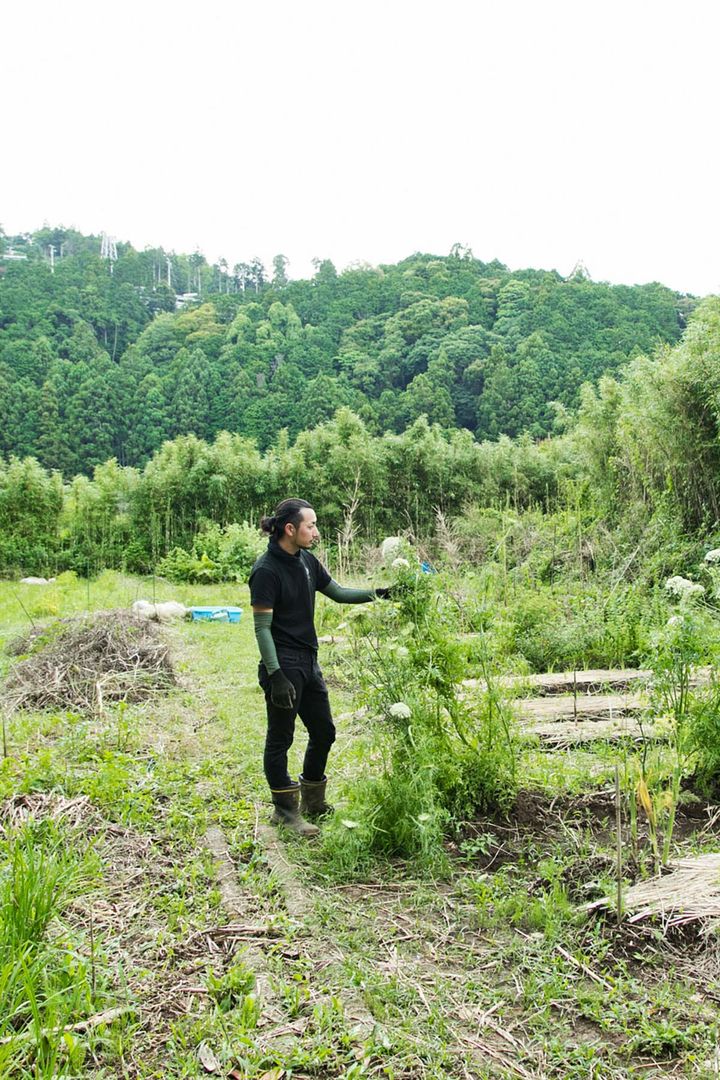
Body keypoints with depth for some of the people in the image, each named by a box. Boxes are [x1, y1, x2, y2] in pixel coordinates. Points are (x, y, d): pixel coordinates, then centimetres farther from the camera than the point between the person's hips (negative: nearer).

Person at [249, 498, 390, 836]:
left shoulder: (306, 561, 7)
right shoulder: (267, 570, -17)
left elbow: (337, 593, 19)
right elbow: (262, 628, -18)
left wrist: (374, 594, 4)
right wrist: (276, 676, -22)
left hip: (308, 662, 9)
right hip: (283, 666, -9)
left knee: (324, 732, 15)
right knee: (281, 738, 4)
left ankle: (312, 803, 32)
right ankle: (284, 810, 19)